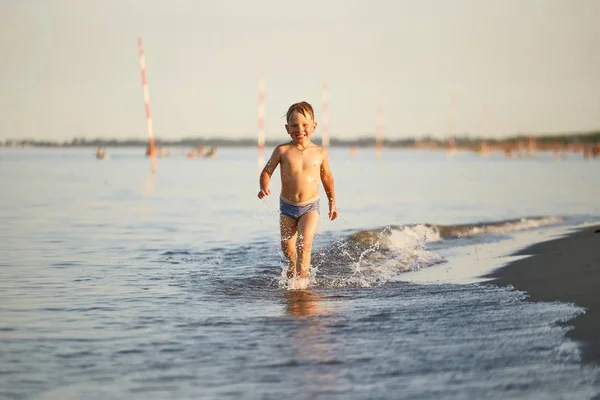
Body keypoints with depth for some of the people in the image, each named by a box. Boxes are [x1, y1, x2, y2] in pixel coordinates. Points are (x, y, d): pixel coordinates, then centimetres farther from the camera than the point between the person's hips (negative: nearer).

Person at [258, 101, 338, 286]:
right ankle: (293, 267, 44)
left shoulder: (320, 153, -5)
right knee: (287, 246, 13)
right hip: (287, 206, 1)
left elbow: (326, 177, 11)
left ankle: (302, 278, -10)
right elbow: (266, 172, -2)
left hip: (310, 206, -1)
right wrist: (264, 187, -23)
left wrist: (332, 203, 17)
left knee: (305, 243, -19)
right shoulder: (282, 151, -9)